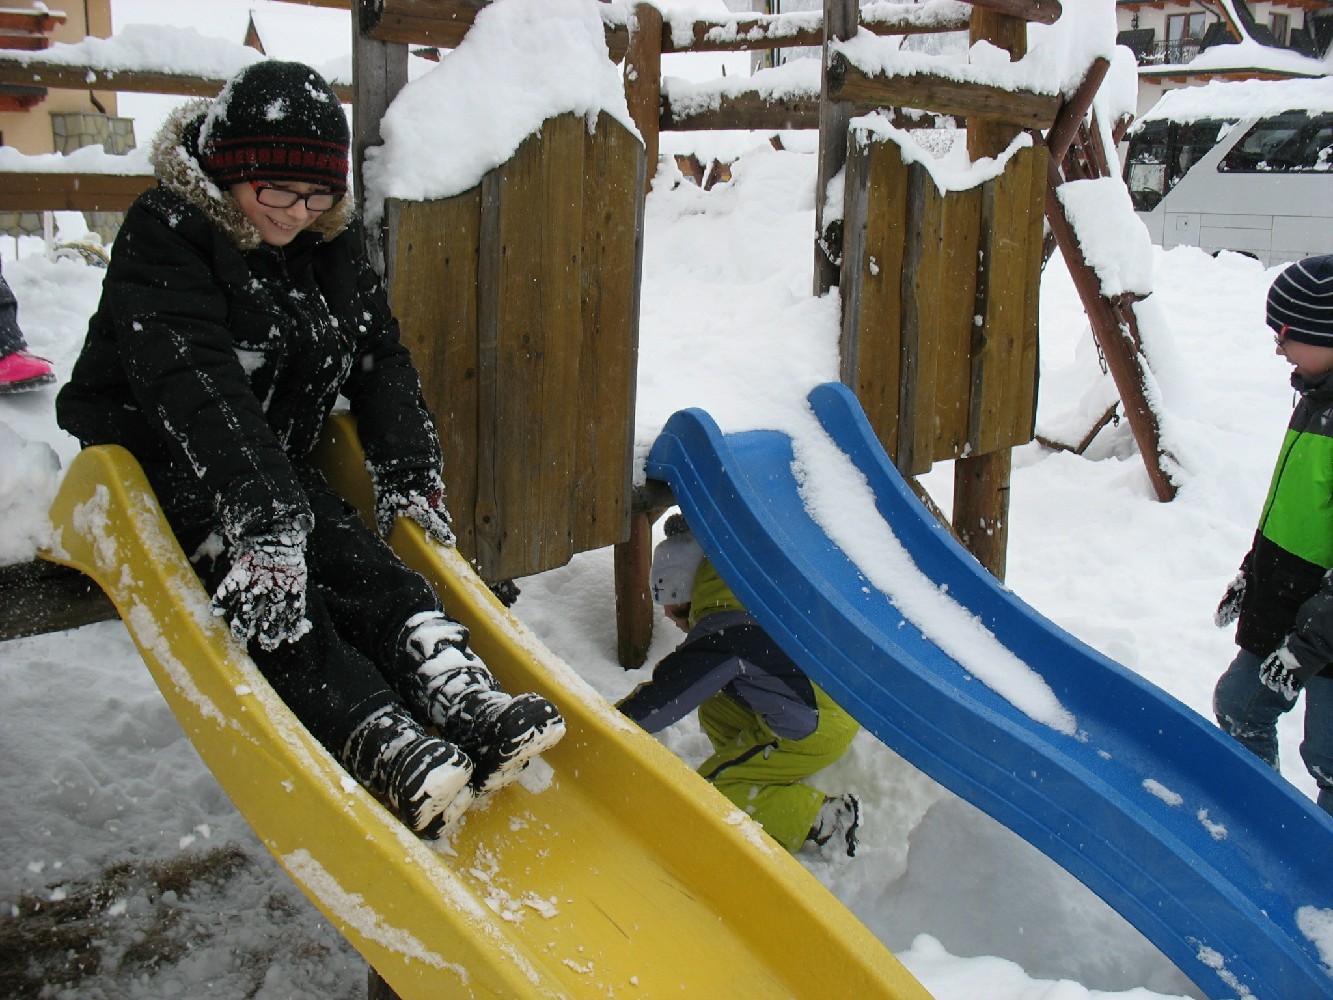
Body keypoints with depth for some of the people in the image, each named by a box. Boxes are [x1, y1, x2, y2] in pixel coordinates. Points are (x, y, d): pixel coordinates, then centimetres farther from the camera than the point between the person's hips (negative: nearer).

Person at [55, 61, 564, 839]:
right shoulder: (164, 237, -20)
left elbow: (382, 359, 6)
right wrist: (262, 520, -45)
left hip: (280, 465, 6)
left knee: (367, 563, -19)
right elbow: (196, 390, -34)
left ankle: (461, 697, -33)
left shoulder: (332, 245, 3)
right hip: (156, 468, -6)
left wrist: (410, 475, -8)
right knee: (272, 592, -28)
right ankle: (378, 742, -41)